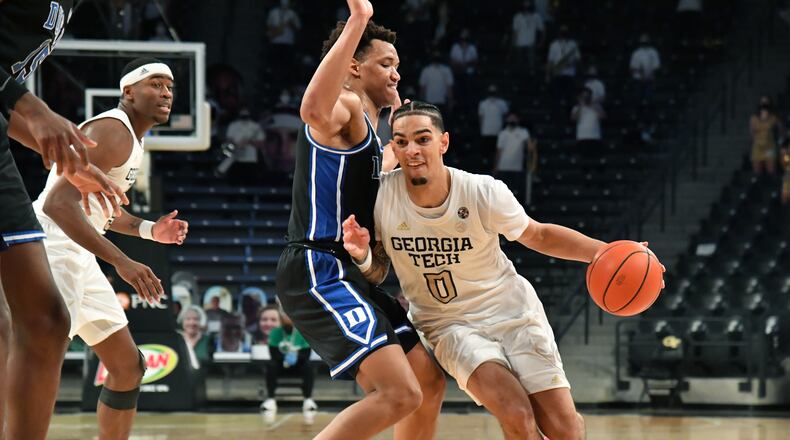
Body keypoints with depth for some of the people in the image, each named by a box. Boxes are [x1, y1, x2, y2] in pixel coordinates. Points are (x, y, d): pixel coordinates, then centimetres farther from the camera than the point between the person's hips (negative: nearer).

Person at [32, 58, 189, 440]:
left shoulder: (132, 137, 17)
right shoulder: (112, 132, -16)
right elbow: (58, 203, -28)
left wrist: (148, 230, 16)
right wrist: (121, 261, -32)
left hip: (79, 258, 11)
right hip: (54, 253, -11)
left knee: (128, 366, 15)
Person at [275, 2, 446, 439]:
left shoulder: (366, 127, 24)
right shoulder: (345, 106, -8)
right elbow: (314, 109, -36)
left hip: (348, 277, 11)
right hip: (318, 272, -11)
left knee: (429, 381, 14)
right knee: (399, 394, -23)